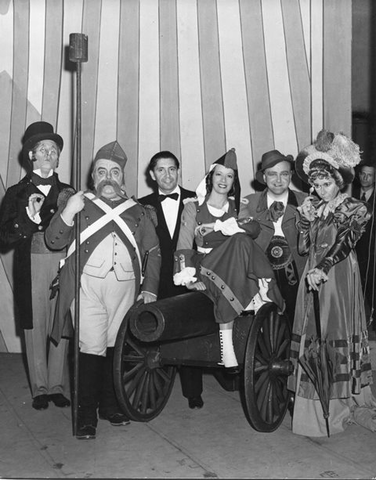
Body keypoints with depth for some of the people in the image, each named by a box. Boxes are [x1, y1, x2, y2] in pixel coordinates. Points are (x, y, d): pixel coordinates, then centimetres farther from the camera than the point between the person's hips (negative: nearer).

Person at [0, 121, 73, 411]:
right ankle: (40, 389, 13)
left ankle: (58, 385, 11)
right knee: (35, 327, 2)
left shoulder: (67, 192, 13)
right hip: (31, 269, -1)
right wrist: (30, 217, -17)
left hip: (63, 266, 1)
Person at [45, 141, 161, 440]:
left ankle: (111, 405, 19)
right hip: (88, 285, -2)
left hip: (126, 287, 2)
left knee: (116, 346, 5)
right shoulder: (79, 205, 14)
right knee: (91, 347, -9)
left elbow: (153, 252, 17)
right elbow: (53, 241, 5)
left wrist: (150, 288, 7)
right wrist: (67, 213, -11)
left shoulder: (137, 212, 19)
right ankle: (86, 414, -1)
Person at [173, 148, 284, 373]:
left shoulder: (238, 207, 17)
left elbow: (255, 228, -4)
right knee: (239, 242, -31)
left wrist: (220, 226, -13)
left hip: (235, 266, 3)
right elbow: (184, 244, 2)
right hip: (205, 267, -2)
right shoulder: (194, 206, 11)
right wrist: (187, 274, -13)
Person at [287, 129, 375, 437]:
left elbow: (345, 243, -17)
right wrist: (306, 219, -4)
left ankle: (338, 405, 2)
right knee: (310, 336, 4)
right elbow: (303, 247, 9)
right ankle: (312, 408, 12)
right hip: (312, 277, 5)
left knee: (336, 336, -4)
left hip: (339, 277, -5)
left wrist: (322, 269, -30)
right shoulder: (313, 207, 12)